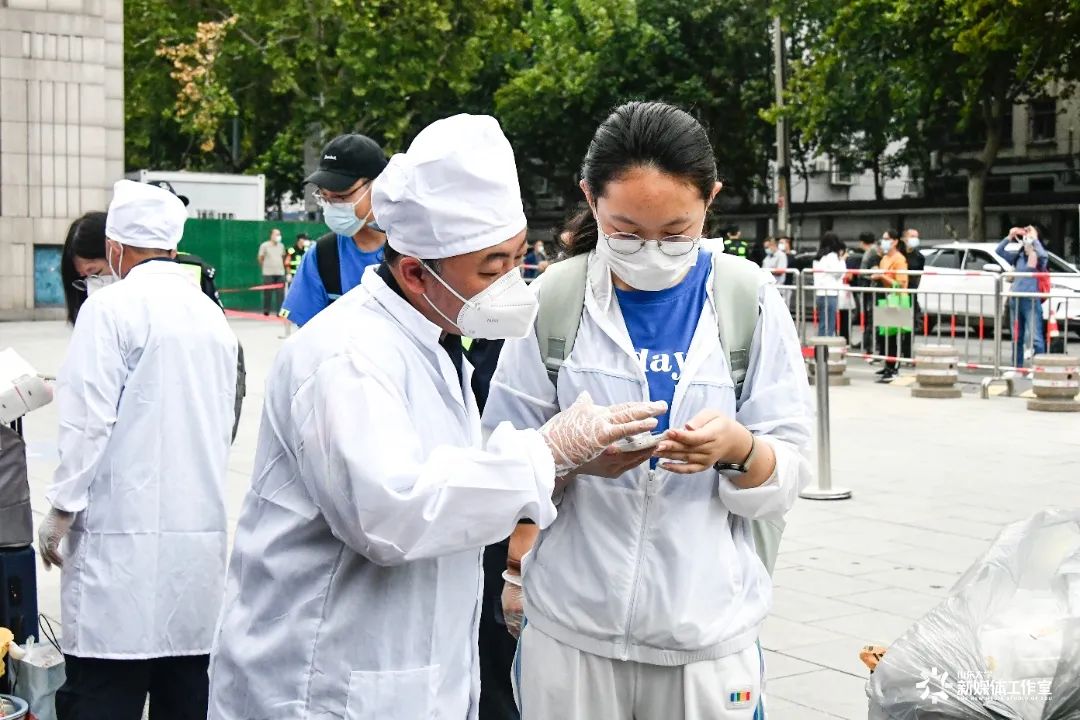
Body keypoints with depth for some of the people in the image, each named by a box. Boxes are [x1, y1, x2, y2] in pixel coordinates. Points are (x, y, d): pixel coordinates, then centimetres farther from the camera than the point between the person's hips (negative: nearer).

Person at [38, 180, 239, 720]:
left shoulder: (112, 306, -8)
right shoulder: (212, 314, 11)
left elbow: (88, 421, -12)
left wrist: (61, 510, -3)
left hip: (125, 538, -7)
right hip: (202, 538, 7)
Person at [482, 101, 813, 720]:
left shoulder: (748, 299, -3)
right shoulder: (554, 301, -4)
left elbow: (789, 478, -3)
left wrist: (739, 449, -24)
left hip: (709, 629, 0)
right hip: (572, 626, 0)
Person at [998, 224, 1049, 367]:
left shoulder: (1039, 258, -2)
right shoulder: (1018, 255, 11)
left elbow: (1043, 255, -25)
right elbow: (999, 252, 9)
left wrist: (1034, 238, -16)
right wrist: (1010, 237, -3)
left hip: (1031, 301, -6)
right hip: (1015, 300, 6)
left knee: (1035, 338, -10)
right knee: (1017, 337, 13)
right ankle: (1017, 367, 21)